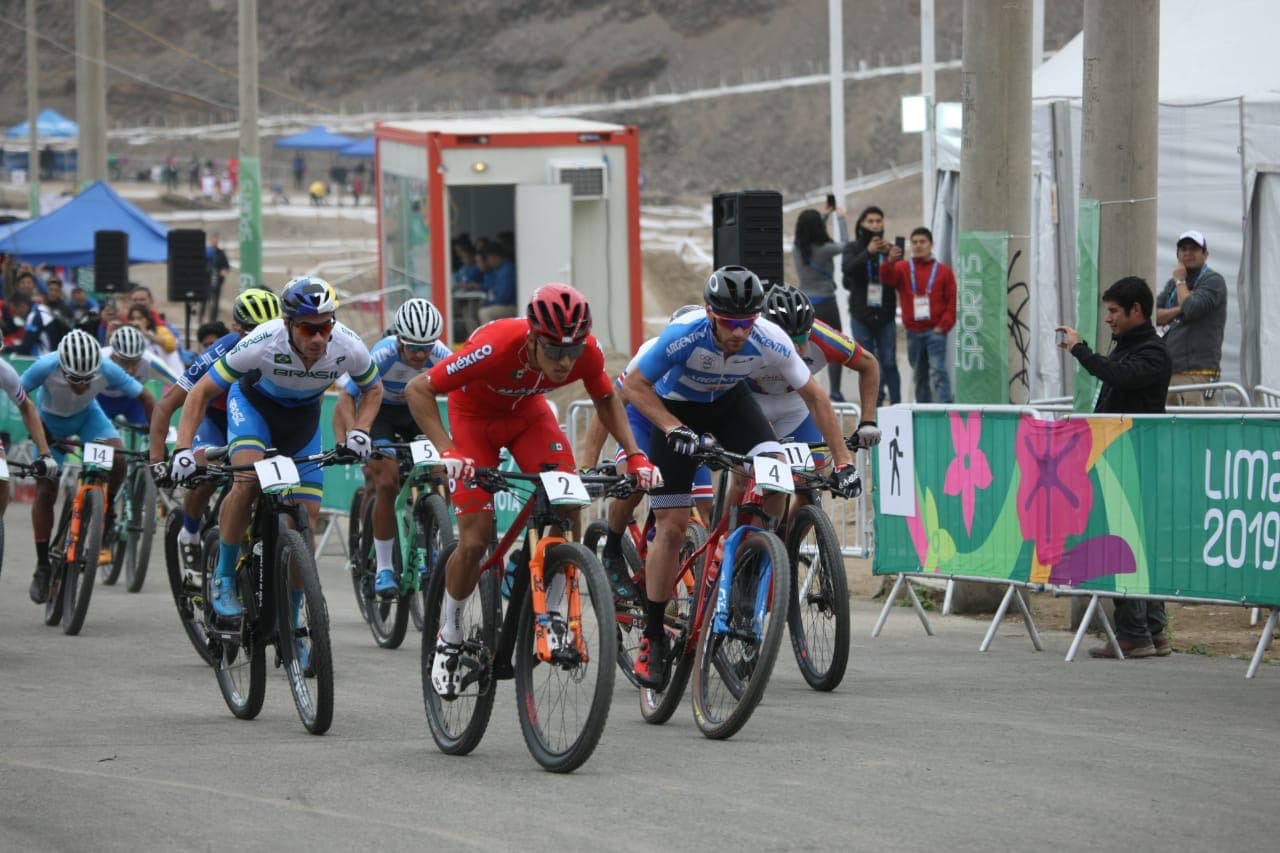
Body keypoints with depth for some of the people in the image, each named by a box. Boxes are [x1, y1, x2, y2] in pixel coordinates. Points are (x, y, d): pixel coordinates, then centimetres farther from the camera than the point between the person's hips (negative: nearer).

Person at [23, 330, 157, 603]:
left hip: (87, 416, 1)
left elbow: (145, 399, -21)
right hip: (50, 420, 0)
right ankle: (42, 567, 6)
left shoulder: (107, 370, -33)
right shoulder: (46, 367, -37)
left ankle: (107, 509, 1)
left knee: (117, 457, -28)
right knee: (45, 491, -8)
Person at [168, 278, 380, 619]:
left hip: (303, 416, 3)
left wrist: (360, 431, -22)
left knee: (307, 516, -5)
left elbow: (373, 389, -4)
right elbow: (201, 393, -26)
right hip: (254, 402, -3)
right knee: (248, 482, -31)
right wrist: (183, 449, -37)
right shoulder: (263, 344, -37)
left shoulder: (349, 348, -29)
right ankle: (224, 577, -11)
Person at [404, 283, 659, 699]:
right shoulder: (496, 347, -41)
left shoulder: (587, 351, -29)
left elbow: (606, 398, -4)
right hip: (475, 414, -3)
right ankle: (449, 638, 11)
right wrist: (448, 451, -43)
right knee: (475, 539, -11)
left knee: (567, 509, -20)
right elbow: (418, 390, -32)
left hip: (528, 411, 3)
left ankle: (549, 612, 0)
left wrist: (634, 454, -16)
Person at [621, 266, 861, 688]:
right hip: (676, 408, -2)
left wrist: (843, 460, -18)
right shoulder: (685, 335, -36)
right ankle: (652, 638, 3)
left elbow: (815, 396, -15)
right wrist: (674, 429, -39)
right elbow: (636, 385, -26)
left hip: (729, 401, 2)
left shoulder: (770, 342, -29)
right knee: (672, 527, -9)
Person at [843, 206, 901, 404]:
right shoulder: (854, 248, 3)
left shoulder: (889, 249, 4)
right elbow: (847, 268, -17)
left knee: (889, 363, -3)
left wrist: (889, 255, -26)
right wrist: (868, 252, -32)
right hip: (861, 315, 0)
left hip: (885, 315, 0)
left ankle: (896, 403, -1)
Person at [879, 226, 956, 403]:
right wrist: (890, 262, -34)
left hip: (935, 331, -3)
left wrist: (944, 325, -9)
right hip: (913, 333, 3)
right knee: (920, 375, 11)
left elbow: (953, 301, 2)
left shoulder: (943, 271, 5)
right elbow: (887, 278, -12)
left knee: (938, 372, -14)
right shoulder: (903, 268, 9)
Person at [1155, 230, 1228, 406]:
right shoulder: (1172, 284, 22)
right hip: (1168, 371, 7)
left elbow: (1193, 309, -16)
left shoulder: (1213, 280, -1)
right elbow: (1154, 315, 11)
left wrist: (1180, 281, -1)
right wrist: (1180, 309, -5)